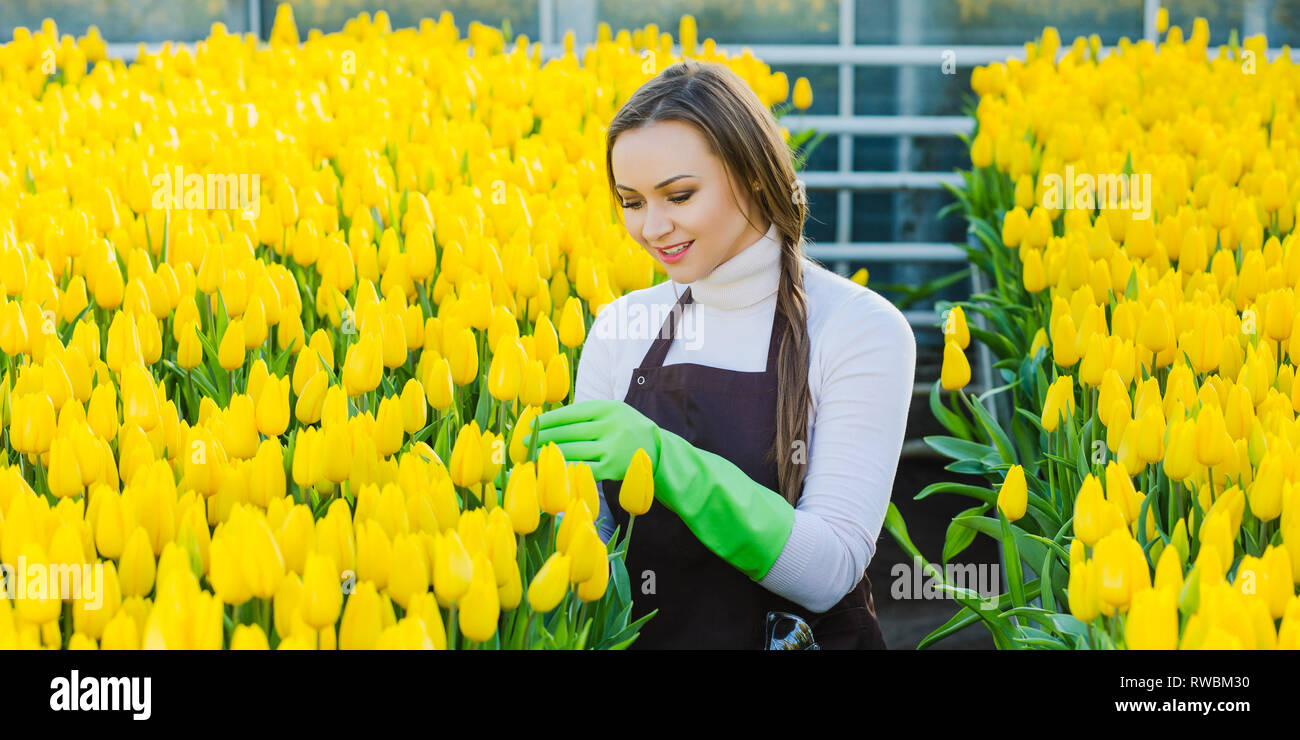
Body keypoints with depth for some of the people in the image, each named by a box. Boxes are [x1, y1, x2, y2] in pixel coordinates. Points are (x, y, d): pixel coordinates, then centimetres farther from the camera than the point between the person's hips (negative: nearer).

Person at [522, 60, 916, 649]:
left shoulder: (863, 329, -9)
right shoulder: (619, 328, 3)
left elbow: (828, 573, -15)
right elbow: (590, 534, 5)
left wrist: (666, 461, -25)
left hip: (803, 637, -3)